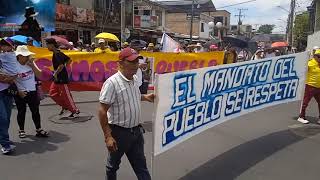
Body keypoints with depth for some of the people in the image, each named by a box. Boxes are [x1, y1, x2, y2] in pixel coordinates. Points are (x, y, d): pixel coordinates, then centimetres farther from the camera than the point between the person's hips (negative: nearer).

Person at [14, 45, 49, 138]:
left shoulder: (31, 63, 1)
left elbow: (39, 75, -4)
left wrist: (32, 65, -14)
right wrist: (18, 92, -11)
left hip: (32, 91, 3)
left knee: (35, 111, 4)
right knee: (21, 111, 9)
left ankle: (38, 129, 11)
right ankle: (21, 130, 23)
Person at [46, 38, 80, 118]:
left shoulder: (57, 54, -18)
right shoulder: (59, 53, 11)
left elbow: (61, 65, -30)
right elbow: (69, 60, 17)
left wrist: (56, 73, -19)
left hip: (62, 78, -10)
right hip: (57, 79, 10)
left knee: (66, 95, -2)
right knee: (52, 93, 14)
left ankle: (75, 111, 9)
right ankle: (64, 106, 23)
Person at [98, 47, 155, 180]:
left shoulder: (134, 79, 2)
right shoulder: (112, 83, -21)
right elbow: (102, 111, -20)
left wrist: (145, 97, 7)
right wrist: (108, 136, -21)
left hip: (136, 131, 6)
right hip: (119, 132, -6)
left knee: (141, 166, 15)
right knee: (113, 165, 18)